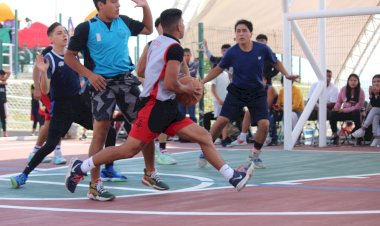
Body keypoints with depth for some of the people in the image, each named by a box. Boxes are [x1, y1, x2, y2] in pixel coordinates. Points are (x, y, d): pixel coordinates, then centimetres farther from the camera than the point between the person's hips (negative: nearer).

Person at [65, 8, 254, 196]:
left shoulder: (156, 43, 13)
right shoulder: (175, 48, -14)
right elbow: (170, 84, -20)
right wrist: (186, 90, 0)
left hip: (166, 106, 10)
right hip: (156, 105, -10)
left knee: (202, 136, 3)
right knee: (129, 149, -7)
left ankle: (232, 177, 2)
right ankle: (79, 168, 4)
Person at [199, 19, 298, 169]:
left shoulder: (262, 49, -13)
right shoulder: (232, 52, -14)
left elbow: (276, 62, 6)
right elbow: (218, 69, 2)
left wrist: (287, 75, -7)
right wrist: (201, 82, -6)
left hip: (257, 92, 1)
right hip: (236, 91, -1)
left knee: (264, 124, -13)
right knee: (221, 121, -12)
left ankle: (254, 157, 10)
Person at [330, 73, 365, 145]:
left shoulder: (361, 91, -11)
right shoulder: (343, 89, -1)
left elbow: (358, 106, -16)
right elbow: (339, 101, 8)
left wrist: (343, 110, -22)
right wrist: (336, 108, -16)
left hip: (355, 112, -3)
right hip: (344, 112, 3)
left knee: (356, 113, -39)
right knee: (332, 114, -24)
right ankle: (335, 135, -7)